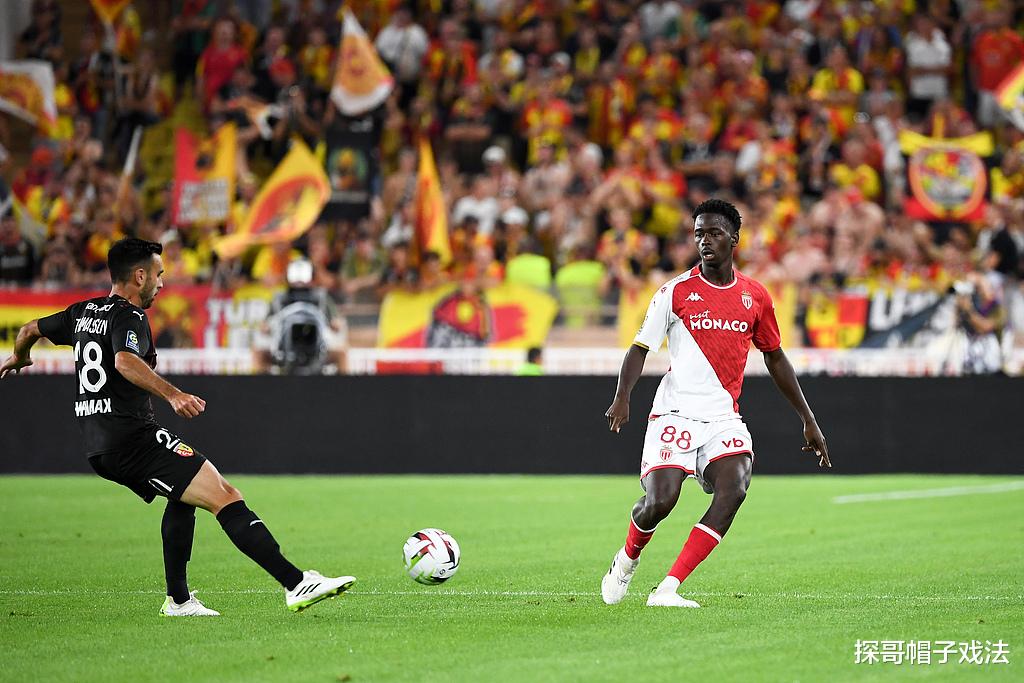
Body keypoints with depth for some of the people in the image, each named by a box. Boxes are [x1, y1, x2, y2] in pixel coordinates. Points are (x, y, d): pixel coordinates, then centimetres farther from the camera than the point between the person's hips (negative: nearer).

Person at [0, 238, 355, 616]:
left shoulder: (82, 312, 17)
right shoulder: (128, 317, -9)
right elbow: (125, 361, -31)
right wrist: (173, 394, -40)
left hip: (98, 449, 10)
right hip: (133, 438, -10)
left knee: (184, 496, 31)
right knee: (226, 497, -17)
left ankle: (178, 599, 30)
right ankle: (296, 582, -28)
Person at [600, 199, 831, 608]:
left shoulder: (755, 297, 9)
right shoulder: (676, 291, 0)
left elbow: (775, 359, 20)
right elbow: (641, 347, 0)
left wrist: (808, 420, 20)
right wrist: (622, 397, -18)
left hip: (724, 418, 2)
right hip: (675, 414, -2)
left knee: (734, 490, -24)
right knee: (660, 502, -17)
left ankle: (667, 589, -22)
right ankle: (628, 559, 21)